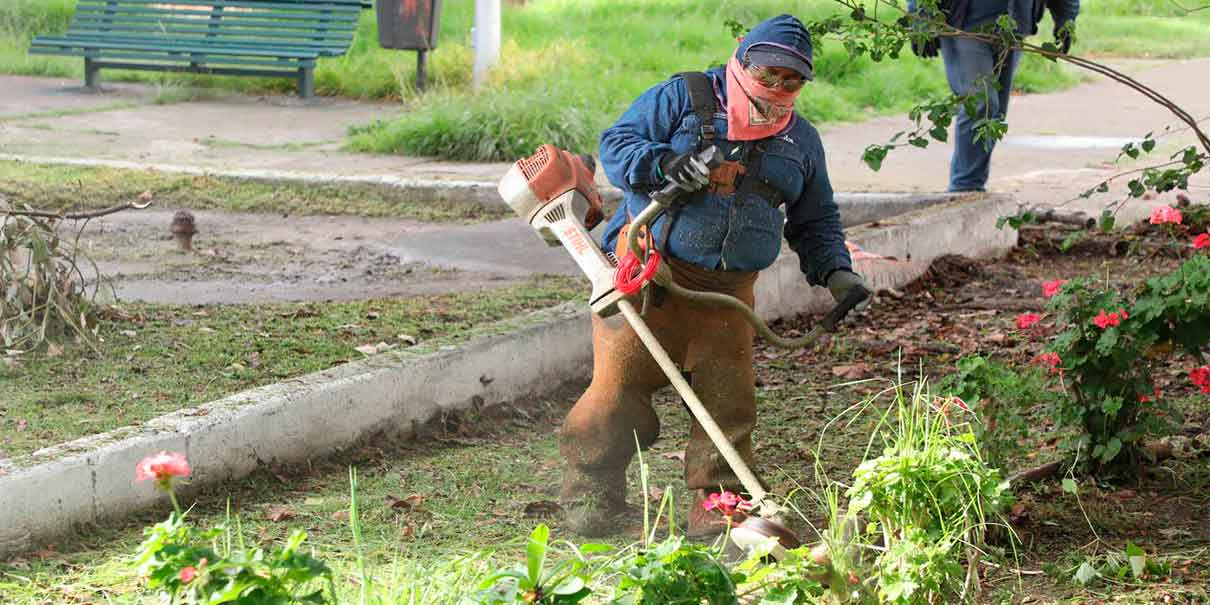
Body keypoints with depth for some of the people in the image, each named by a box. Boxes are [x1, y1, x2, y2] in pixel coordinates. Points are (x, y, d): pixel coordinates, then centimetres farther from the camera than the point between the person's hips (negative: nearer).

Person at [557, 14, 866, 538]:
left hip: (727, 288, 4)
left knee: (729, 398, -4)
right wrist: (665, 164, -22)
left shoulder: (801, 140, 17)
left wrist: (835, 269, 7)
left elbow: (815, 220, 25)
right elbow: (616, 144, -4)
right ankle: (589, 494, 12)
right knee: (620, 384, -5)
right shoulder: (683, 97, 2)